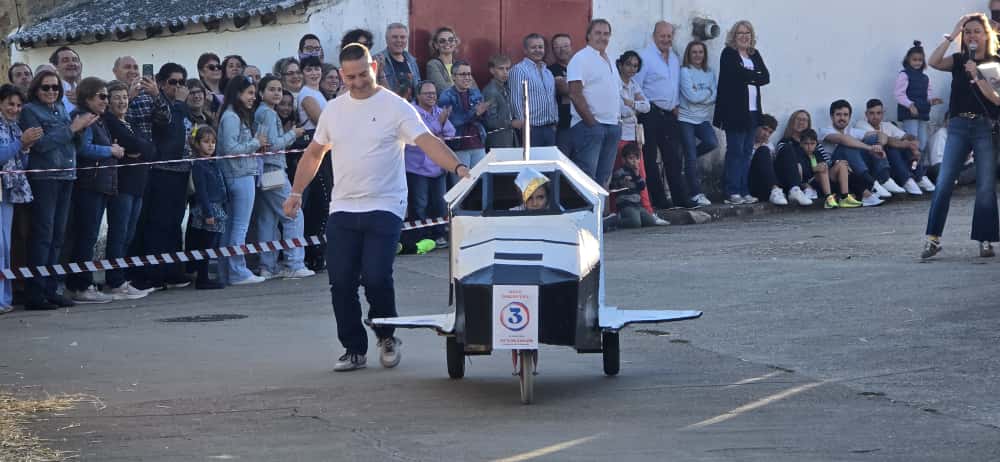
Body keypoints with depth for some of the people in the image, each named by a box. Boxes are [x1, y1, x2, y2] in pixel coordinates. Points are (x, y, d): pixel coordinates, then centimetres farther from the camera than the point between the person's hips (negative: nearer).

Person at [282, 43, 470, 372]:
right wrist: (296, 192, 18)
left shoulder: (395, 107, -5)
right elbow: (314, 154, 23)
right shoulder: (333, 110, 11)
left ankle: (387, 336, 11)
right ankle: (354, 349, 12)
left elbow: (427, 141, -15)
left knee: (376, 278, -14)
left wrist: (458, 167, -29)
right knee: (341, 282, 0)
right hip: (342, 209, 5)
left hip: (384, 208, -5)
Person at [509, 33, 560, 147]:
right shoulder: (519, 70, -7)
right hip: (531, 128, -7)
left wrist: (554, 122, 14)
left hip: (549, 129, 7)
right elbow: (516, 101, -12)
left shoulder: (548, 72, 18)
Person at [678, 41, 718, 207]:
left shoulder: (709, 73, 10)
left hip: (703, 118, 4)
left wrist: (699, 96, -13)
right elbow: (691, 96, -14)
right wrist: (708, 92, -2)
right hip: (686, 119, -4)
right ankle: (695, 193, 2)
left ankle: (691, 157, 11)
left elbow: (714, 98, 0)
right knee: (691, 157, -6)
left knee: (712, 143, -20)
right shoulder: (685, 71, -5)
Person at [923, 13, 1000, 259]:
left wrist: (976, 75, -16)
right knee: (943, 183, -7)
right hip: (958, 126, 2)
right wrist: (952, 36, -8)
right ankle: (933, 239, -7)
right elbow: (934, 62, -10)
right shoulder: (958, 61, 10)